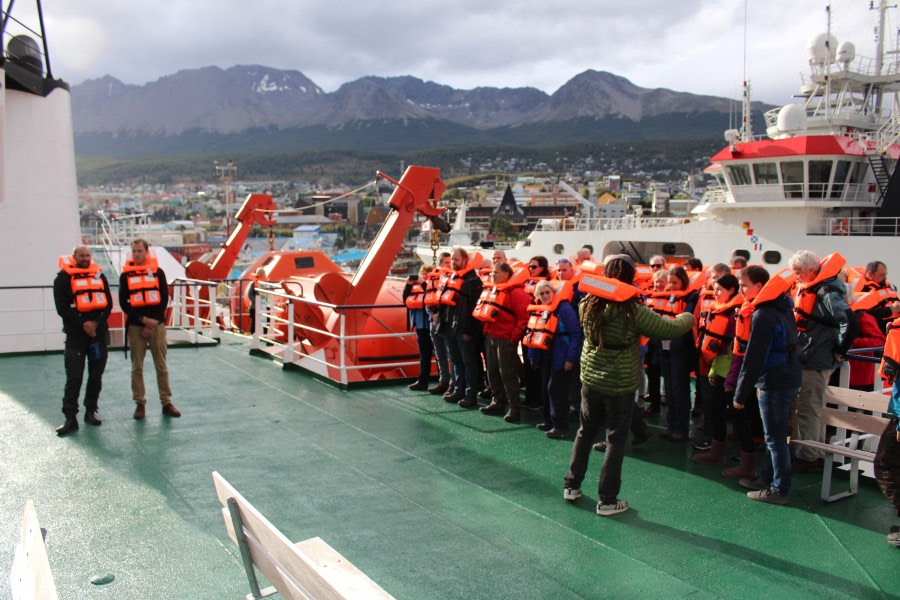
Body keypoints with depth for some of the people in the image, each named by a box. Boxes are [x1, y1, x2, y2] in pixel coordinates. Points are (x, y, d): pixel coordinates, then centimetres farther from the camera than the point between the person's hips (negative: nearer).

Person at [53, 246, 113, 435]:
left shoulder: (99, 275, 10)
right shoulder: (63, 278, 0)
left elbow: (108, 303, 6)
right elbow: (62, 308, -7)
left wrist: (96, 322, -10)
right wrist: (83, 324, -16)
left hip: (98, 332, 4)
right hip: (75, 334, -4)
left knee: (96, 376, 8)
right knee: (74, 377, -7)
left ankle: (91, 411, 20)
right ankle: (70, 418, -4)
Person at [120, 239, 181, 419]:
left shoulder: (158, 272, 4)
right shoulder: (126, 275, 4)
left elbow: (164, 299, 2)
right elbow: (123, 302, 0)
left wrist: (152, 323, -6)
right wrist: (142, 319, -12)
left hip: (157, 325, 0)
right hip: (136, 326, 0)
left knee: (161, 366, 3)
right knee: (137, 368, 4)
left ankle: (166, 403, 9)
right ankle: (140, 404, 12)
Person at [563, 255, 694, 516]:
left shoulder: (588, 303, -8)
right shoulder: (633, 311, -20)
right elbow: (671, 329, -14)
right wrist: (687, 317, 7)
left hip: (590, 380, 4)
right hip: (621, 386, -4)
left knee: (585, 432, 21)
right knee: (616, 440, 7)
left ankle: (571, 486, 30)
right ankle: (607, 500, 14)